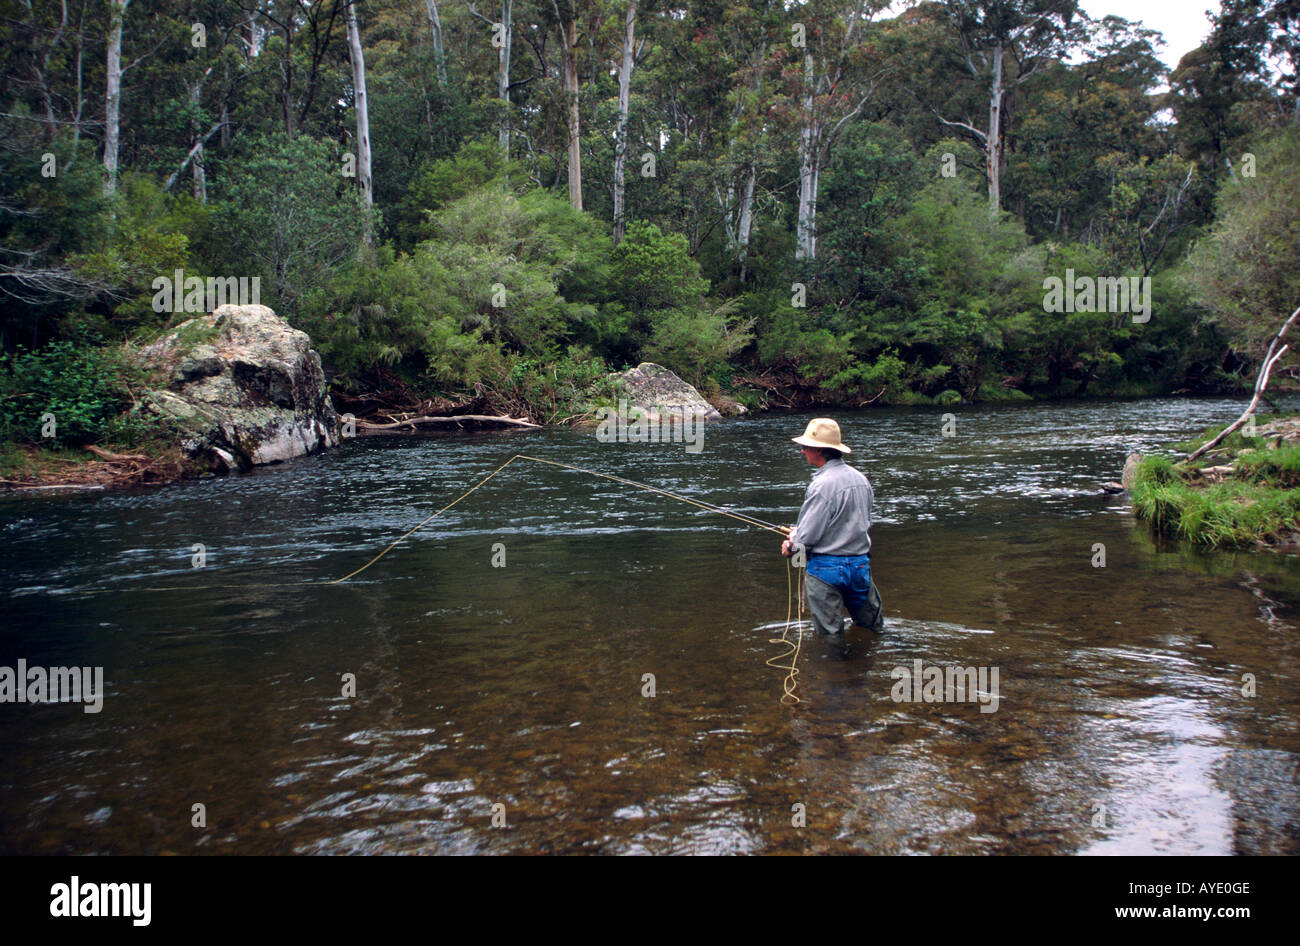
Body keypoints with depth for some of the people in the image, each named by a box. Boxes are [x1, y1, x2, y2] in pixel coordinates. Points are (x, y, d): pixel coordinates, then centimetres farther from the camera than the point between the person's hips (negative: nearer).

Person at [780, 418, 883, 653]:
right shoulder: (860, 478, 5)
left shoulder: (822, 484, -20)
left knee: (830, 633, 6)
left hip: (826, 567, -7)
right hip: (860, 561, 7)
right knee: (872, 623, 22)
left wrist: (791, 547, 4)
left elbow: (808, 534, -19)